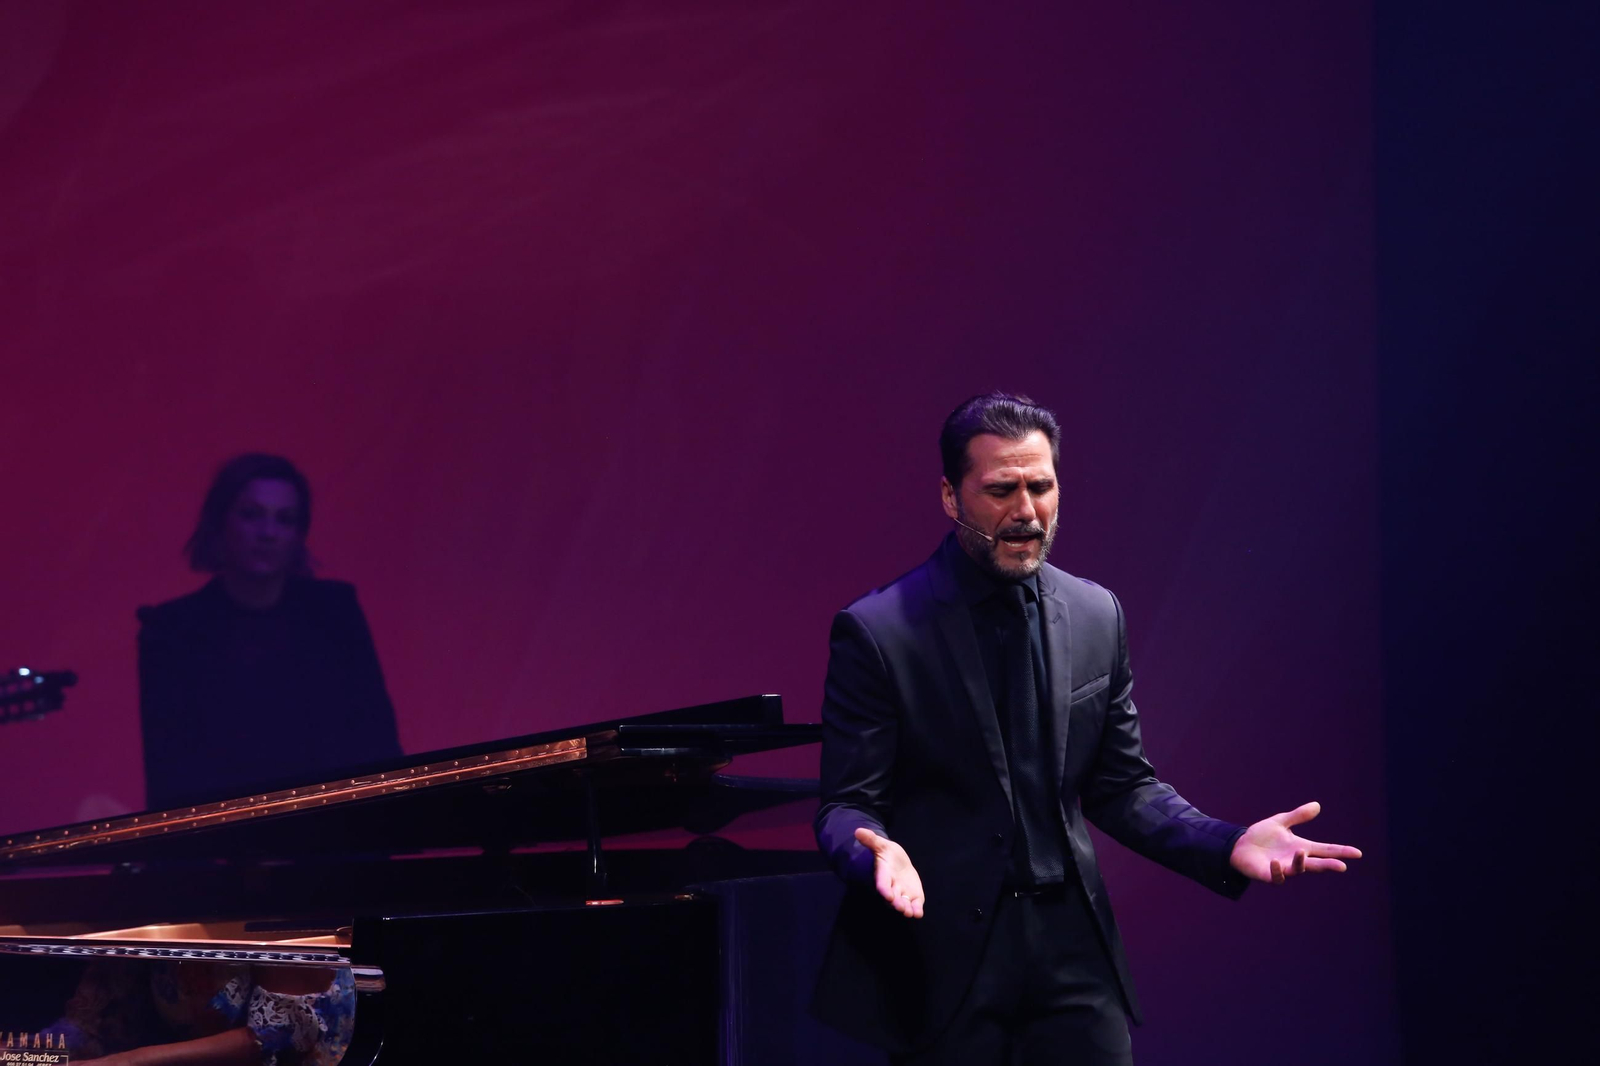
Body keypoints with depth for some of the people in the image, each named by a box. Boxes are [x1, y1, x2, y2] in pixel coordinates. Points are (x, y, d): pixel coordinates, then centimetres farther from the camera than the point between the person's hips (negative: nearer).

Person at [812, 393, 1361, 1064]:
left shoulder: (1096, 615, 7)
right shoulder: (876, 631, -7)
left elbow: (1120, 785, 13)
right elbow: (846, 805, -6)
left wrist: (1227, 846, -2)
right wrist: (878, 855, -29)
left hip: (1073, 956, 4)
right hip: (940, 958, -4)